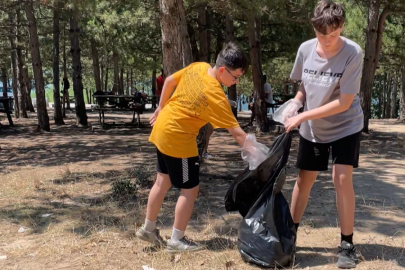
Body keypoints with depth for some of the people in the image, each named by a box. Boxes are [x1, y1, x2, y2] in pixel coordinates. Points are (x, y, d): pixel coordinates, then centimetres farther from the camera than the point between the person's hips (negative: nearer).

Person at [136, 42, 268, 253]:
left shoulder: (197, 67, -4)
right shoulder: (215, 95, -25)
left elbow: (170, 81, 11)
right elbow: (236, 133, -24)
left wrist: (161, 108, 22)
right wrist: (256, 153, -19)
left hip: (163, 129, 9)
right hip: (178, 139, -9)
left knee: (163, 182, 20)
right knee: (190, 190, 4)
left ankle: (148, 229, 34)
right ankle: (176, 241, 15)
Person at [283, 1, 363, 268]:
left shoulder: (353, 53, -24)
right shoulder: (305, 49, -12)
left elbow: (344, 103, -25)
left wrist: (303, 116, -26)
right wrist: (295, 103, -15)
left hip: (345, 126, -3)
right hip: (312, 129, 4)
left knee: (342, 178, -14)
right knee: (304, 180, 8)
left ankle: (347, 243, 3)